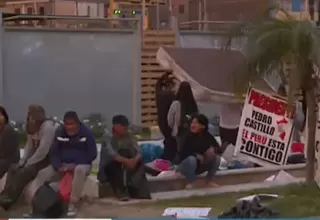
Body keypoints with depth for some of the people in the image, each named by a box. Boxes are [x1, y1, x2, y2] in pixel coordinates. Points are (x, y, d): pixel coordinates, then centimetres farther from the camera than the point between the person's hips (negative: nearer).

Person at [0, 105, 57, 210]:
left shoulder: (47, 127, -21)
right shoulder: (32, 127, 9)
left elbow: (43, 150, -25)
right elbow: (29, 146, 9)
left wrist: (28, 163, -18)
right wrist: (22, 161, -5)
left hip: (48, 158, -9)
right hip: (37, 157, 9)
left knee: (23, 172, -25)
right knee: (13, 168, -5)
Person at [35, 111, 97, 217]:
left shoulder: (86, 133, -9)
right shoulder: (59, 132, 2)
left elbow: (92, 154, -11)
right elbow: (54, 152, 3)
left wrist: (75, 164, -21)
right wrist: (58, 166, -17)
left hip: (82, 164, -4)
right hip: (62, 164, 4)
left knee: (79, 170, -41)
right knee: (42, 174, -18)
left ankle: (72, 205, -38)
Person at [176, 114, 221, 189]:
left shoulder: (208, 136, -5)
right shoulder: (188, 137, -18)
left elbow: (217, 147, -5)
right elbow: (184, 153, -24)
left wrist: (213, 149, -27)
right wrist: (196, 155, -34)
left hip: (201, 166, 4)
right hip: (186, 165, -4)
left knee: (217, 158, -14)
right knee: (191, 159, -37)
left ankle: (209, 181, 0)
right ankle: (190, 183, -20)